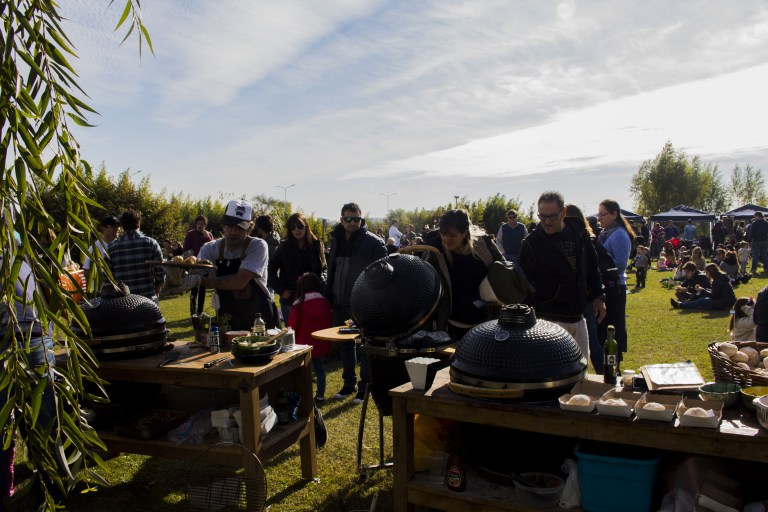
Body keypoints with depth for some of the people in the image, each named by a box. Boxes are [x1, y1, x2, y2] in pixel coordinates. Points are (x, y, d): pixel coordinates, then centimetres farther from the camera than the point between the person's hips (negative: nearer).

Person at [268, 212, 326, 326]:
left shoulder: (316, 245, 4)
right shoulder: (284, 247, 0)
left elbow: (323, 268, 12)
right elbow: (271, 269, 1)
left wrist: (321, 284, -5)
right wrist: (281, 290, -6)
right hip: (290, 299, -1)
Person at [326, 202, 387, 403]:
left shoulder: (374, 242, -10)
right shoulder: (336, 240, 9)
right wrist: (330, 296, 11)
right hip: (341, 304, 6)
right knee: (345, 345, 16)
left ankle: (365, 386, 17)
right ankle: (348, 383, 30)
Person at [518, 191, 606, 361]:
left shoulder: (578, 233, 4)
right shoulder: (532, 243, -9)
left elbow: (592, 267, 17)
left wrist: (599, 296, 12)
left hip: (578, 317, 5)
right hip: (550, 320, -5)